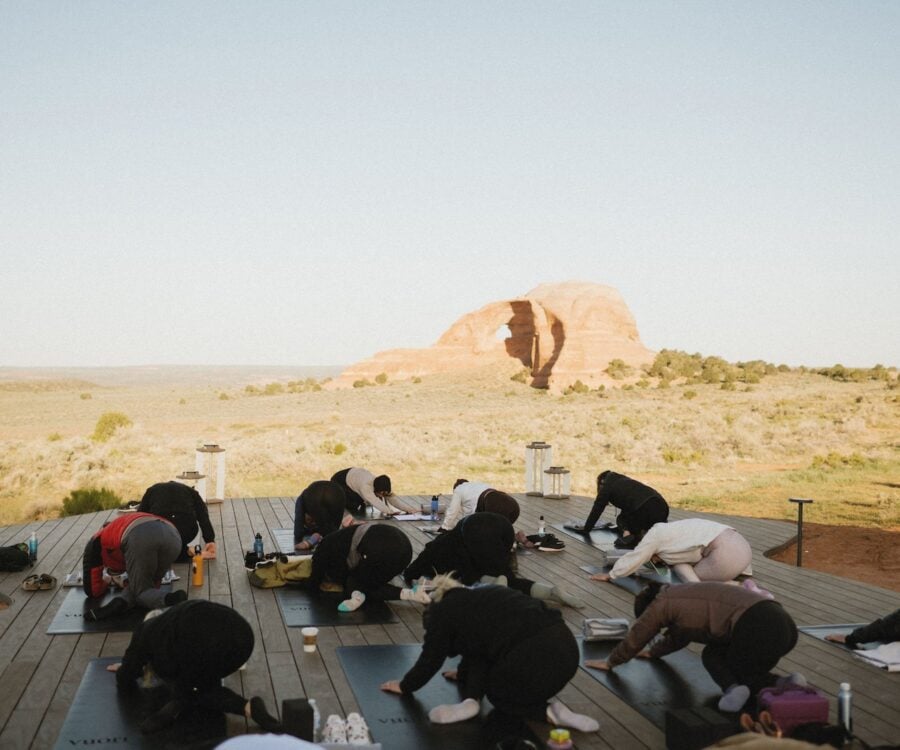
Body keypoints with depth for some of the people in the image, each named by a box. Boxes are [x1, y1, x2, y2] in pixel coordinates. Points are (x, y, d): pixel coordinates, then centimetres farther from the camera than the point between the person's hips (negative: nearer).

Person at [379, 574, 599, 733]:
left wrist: (406, 686, 36)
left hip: (535, 657, -7)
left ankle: (548, 712, 2)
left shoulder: (443, 611, 12)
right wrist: (464, 674, 62)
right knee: (478, 648, 27)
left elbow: (431, 658, 19)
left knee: (498, 694, 25)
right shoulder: (482, 598, 33)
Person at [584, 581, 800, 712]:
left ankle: (778, 685, -13)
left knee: (731, 671, 16)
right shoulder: (684, 599, 31)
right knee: (713, 654, 22)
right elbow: (677, 636, 49)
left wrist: (610, 662, 37)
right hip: (782, 623, 9)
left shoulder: (661, 604, 8)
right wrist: (653, 652, 65)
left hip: (758, 629, -9)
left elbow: (635, 638, 21)